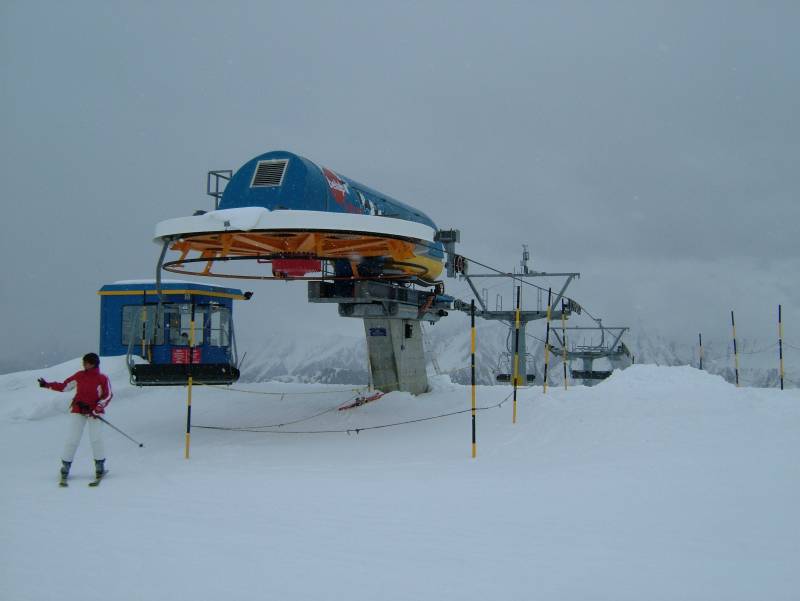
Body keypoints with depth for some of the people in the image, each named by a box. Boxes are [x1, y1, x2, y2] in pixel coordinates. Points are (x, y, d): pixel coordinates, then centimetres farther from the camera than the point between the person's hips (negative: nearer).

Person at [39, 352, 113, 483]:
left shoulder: (103, 379, -5)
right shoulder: (79, 376, 3)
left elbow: (107, 396, -5)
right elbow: (64, 386, 13)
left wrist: (96, 410, -15)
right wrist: (47, 385, 6)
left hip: (94, 412, -2)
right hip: (78, 410, 2)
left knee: (96, 438, -14)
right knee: (72, 439, -4)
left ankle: (100, 466, -1)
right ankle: (65, 466, 8)